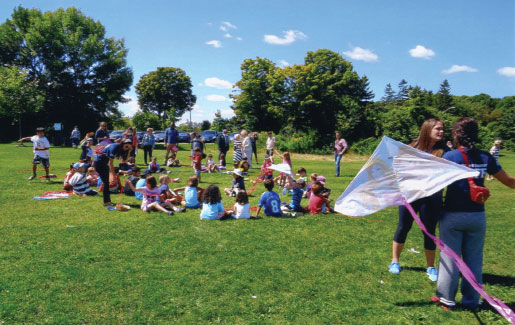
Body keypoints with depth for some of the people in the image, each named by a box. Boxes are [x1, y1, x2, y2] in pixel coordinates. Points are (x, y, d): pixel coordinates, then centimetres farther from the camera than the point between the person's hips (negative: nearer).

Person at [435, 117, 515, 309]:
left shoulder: (450, 156, -11)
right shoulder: (485, 157, 0)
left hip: (453, 216, -3)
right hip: (477, 216, 3)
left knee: (450, 257, 7)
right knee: (474, 259, 13)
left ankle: (447, 298, 16)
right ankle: (471, 300, 24)